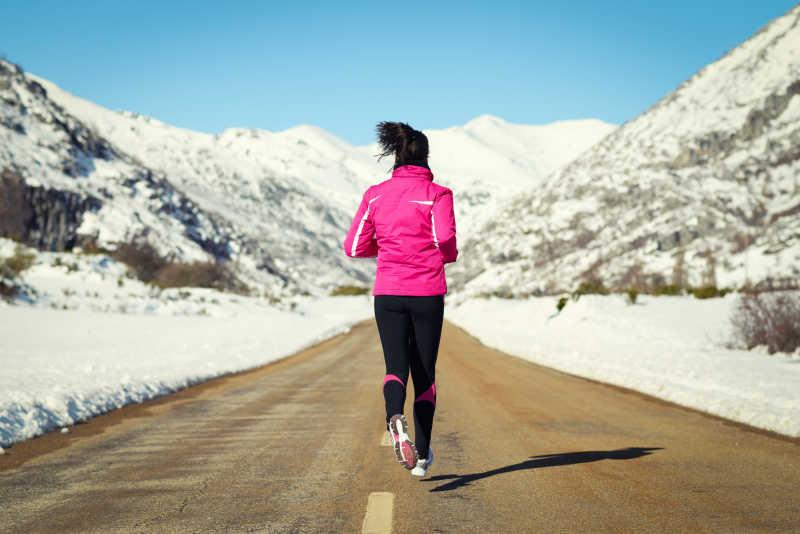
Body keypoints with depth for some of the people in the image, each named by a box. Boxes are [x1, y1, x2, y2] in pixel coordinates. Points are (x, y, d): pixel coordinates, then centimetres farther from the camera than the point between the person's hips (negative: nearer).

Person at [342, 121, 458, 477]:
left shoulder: (375, 194, 5)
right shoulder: (437, 193, -4)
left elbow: (354, 247, 4)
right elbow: (446, 239, -17)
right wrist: (449, 256, 6)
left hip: (388, 293, 1)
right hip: (428, 293, -1)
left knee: (396, 367, 3)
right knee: (424, 372, 11)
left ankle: (395, 418, -31)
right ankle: (422, 455, 15)